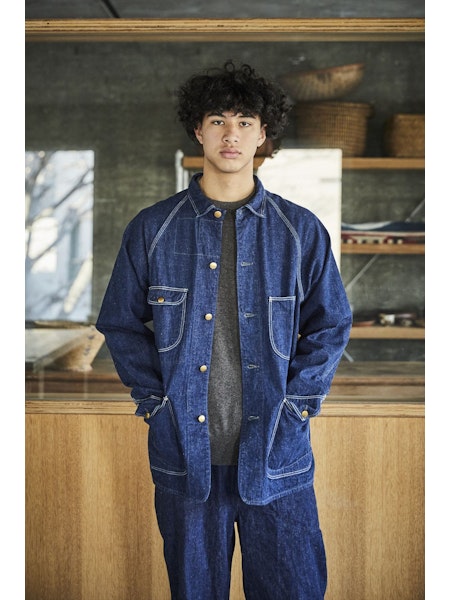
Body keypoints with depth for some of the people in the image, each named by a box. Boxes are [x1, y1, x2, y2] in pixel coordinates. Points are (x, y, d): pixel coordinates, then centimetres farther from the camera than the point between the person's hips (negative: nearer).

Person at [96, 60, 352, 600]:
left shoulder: (301, 231, 2)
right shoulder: (152, 229, 2)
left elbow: (331, 326, 8)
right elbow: (121, 323, 8)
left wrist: (296, 403, -2)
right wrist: (155, 399, -2)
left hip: (276, 453, 0)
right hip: (184, 452, 0)